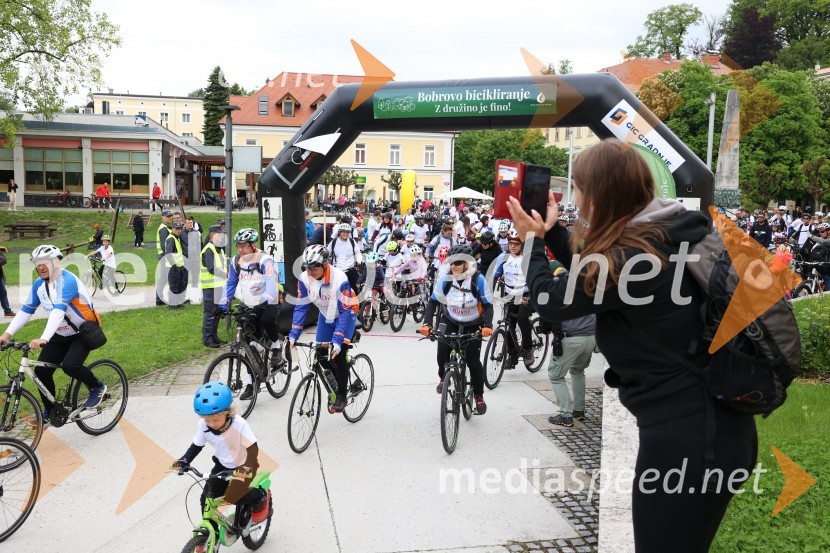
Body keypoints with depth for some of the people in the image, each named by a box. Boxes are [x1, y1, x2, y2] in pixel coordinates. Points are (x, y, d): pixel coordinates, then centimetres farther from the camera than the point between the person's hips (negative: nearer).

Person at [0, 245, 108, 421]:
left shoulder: (68, 280, -24)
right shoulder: (39, 284, -1)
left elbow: (58, 311, -35)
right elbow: (26, 310, 3)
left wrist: (43, 339, -45)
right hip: (61, 335, 7)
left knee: (70, 365, -29)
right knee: (41, 371, -2)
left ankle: (98, 388, -2)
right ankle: (50, 410, 17)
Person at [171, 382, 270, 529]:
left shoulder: (239, 425, -32)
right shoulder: (202, 425, -19)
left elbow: (253, 448, -29)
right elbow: (196, 446, -3)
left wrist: (246, 467, -46)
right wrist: (183, 461, -19)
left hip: (243, 467, -5)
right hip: (222, 465, 5)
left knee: (233, 496, -20)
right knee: (206, 499, -3)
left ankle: (261, 496, 7)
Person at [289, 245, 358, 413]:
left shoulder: (339, 279, -36)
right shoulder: (304, 278, -22)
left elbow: (345, 311, -34)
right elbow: (301, 306, -16)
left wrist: (337, 340, -40)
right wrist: (293, 334, -24)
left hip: (346, 314, -5)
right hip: (326, 315, 5)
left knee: (338, 355, -14)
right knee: (322, 356, 2)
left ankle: (341, 396, 3)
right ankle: (339, 379, 30)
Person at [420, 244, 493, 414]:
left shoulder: (478, 279, -23)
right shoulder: (445, 278, -19)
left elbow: (487, 305, -18)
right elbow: (433, 301, -12)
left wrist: (487, 325, -36)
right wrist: (427, 323, -26)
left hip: (472, 325, -1)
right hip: (450, 321, 1)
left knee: (473, 360, -4)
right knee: (442, 352, -18)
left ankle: (479, 397, 15)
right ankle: (443, 378, 15)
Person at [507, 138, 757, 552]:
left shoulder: (632, 259, -23)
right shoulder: (667, 236, 4)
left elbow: (551, 302, -10)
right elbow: (595, 274, 19)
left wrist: (532, 239, 5)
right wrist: (551, 230, 17)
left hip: (686, 435, -9)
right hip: (715, 423, 9)